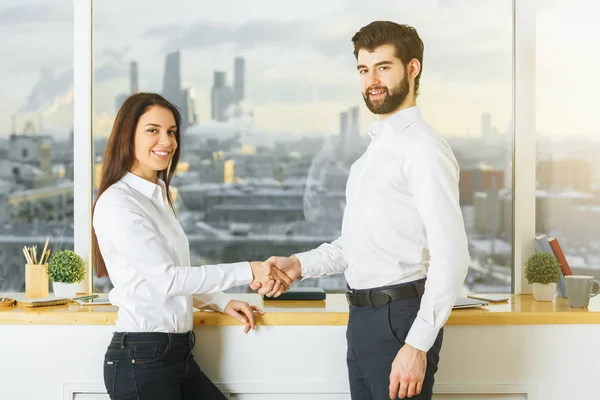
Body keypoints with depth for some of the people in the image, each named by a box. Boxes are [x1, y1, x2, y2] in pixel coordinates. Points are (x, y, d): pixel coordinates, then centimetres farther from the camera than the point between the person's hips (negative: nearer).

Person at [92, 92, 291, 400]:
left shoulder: (158, 196, 14)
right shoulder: (116, 204, -13)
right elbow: (167, 278, -19)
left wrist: (222, 302, 6)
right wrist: (248, 271, -18)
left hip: (178, 352, 8)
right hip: (141, 359, -8)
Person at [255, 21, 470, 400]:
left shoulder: (422, 147, -13)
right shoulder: (376, 148, 16)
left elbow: (451, 256, -19)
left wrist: (416, 345, -23)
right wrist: (300, 264, 6)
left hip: (399, 318, -9)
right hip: (363, 318, 9)